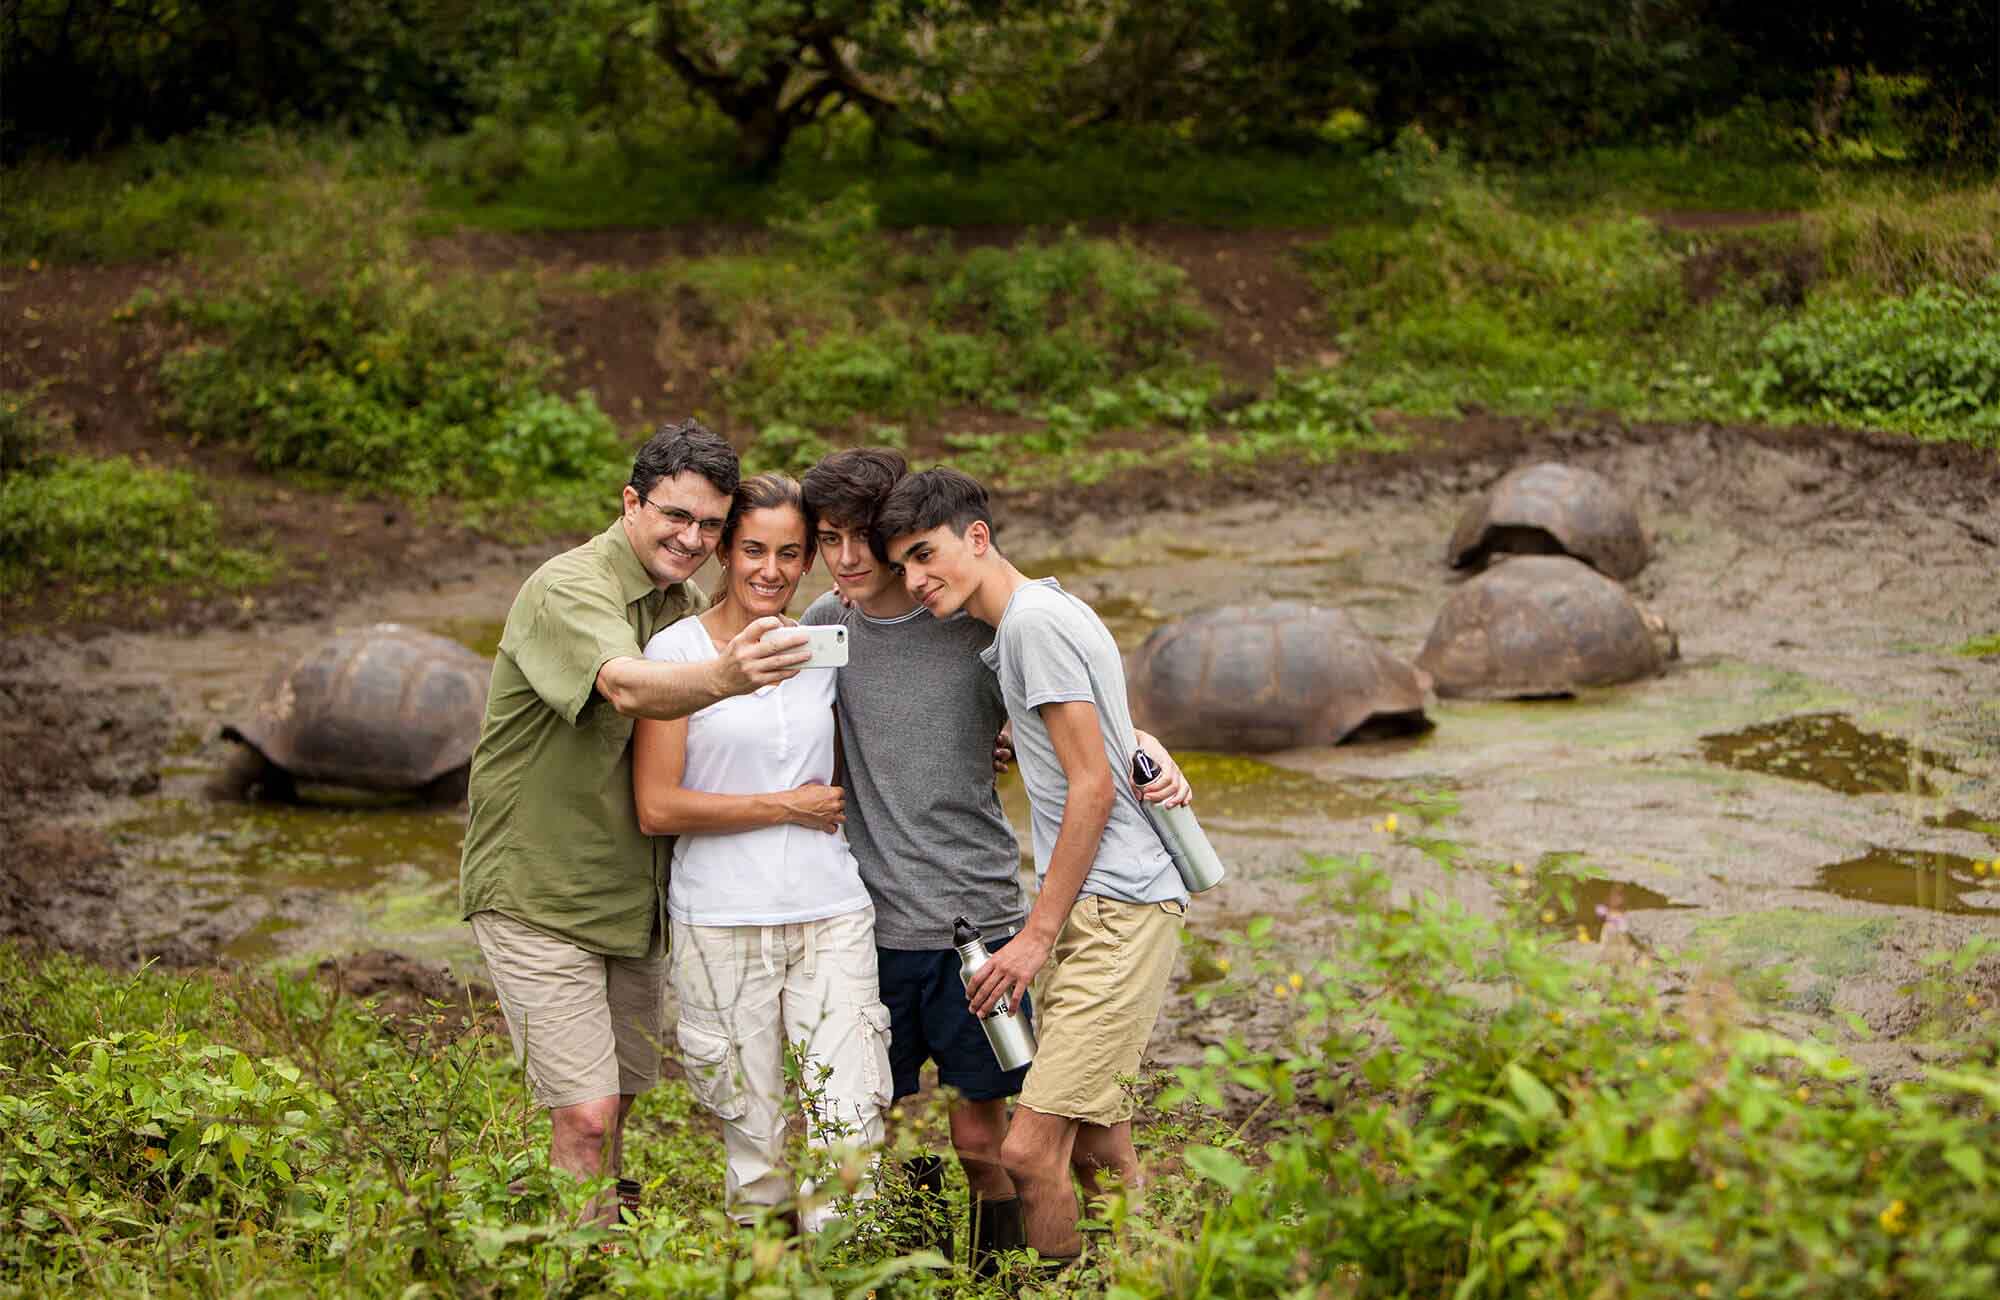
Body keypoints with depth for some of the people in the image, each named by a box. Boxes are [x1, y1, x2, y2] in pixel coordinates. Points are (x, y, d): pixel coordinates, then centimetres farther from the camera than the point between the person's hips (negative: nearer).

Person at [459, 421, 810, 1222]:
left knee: (615, 1106, 14)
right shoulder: (570, 588, -19)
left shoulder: (686, 604, 7)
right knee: (586, 1118, -12)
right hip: (539, 893, -8)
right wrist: (721, 677, -59)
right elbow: (625, 688, -40)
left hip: (632, 896, 8)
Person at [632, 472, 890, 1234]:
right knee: (756, 1148, 3)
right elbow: (657, 808, -8)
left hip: (831, 916, 3)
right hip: (720, 924, -3)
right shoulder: (676, 649, -3)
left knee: (847, 1130, -5)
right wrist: (786, 806, -7)